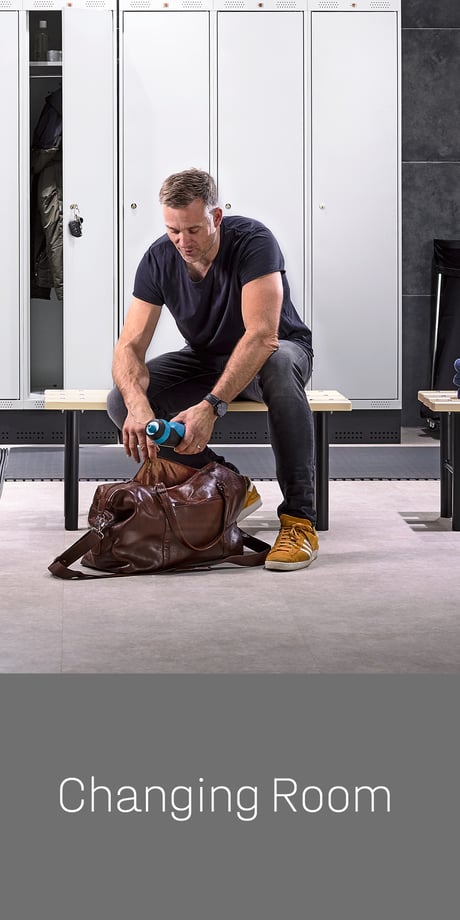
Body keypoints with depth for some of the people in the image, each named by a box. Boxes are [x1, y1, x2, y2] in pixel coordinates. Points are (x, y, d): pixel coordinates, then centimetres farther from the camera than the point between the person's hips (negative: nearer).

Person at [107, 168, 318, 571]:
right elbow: (130, 345, -19)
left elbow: (262, 336, -39)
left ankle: (300, 520, -36)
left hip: (274, 350, -4)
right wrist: (137, 403, -42)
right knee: (121, 403, -19)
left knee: (278, 366, -42)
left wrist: (211, 406, -50)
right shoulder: (159, 259, -15)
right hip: (206, 359, 5)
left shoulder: (253, 242, -28)